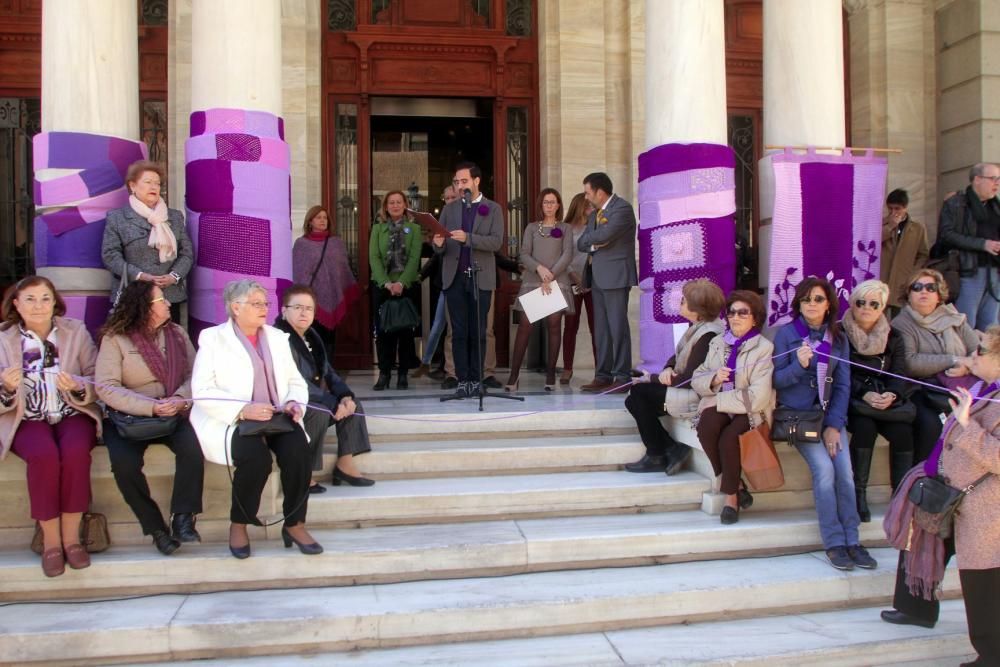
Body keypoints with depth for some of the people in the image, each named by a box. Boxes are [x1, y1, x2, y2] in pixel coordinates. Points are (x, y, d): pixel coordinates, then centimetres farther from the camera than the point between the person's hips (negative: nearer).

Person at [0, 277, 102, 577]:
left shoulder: (76, 331, 5)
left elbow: (98, 383, 2)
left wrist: (77, 386, -19)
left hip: (73, 414, 1)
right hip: (27, 419, 0)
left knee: (75, 450, -31)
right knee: (44, 454, -32)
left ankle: (71, 536, -17)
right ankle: (50, 540, -17)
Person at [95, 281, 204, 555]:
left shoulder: (177, 333, 11)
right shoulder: (115, 339, -3)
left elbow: (193, 375, 6)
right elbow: (106, 387, -12)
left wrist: (180, 399, -16)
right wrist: (151, 407, -22)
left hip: (174, 415, 2)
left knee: (193, 447, -30)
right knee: (124, 462, -30)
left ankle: (183, 519, -18)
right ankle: (155, 527, -12)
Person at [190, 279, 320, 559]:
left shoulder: (277, 337, 17)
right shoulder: (213, 338, 1)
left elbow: (296, 381, 16)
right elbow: (202, 391, -9)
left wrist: (295, 403, -7)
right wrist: (242, 410, -22)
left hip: (275, 418, 4)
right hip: (231, 421, -4)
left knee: (298, 449, -26)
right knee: (257, 456, -32)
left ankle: (294, 524, -10)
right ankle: (238, 525, -7)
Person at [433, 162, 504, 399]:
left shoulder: (493, 209, 5)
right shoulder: (449, 209, 13)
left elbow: (496, 242, -8)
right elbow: (439, 248, 10)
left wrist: (468, 238, -20)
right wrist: (438, 243, -13)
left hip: (481, 278, -2)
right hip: (455, 279, 2)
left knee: (478, 333, 2)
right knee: (459, 332, 1)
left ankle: (476, 380, 8)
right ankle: (462, 380, 3)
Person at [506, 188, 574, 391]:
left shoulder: (564, 228, 13)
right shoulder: (531, 228, 15)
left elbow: (568, 254, 0)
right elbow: (524, 255, 5)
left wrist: (551, 275, -12)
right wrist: (539, 268, -14)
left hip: (557, 282, 0)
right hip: (532, 282, 0)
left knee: (554, 325, -2)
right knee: (525, 326, -6)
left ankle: (550, 373, 3)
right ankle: (514, 373, -3)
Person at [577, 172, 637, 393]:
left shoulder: (622, 208, -9)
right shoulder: (596, 211, 19)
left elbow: (604, 235, -23)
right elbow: (581, 242, 15)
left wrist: (590, 238, -3)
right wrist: (593, 244, -5)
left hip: (616, 276, -8)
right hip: (598, 277, 8)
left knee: (617, 326, -7)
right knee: (601, 328, 8)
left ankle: (622, 377, -3)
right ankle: (603, 376, 13)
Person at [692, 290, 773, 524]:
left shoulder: (764, 348, -7)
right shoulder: (717, 343, 12)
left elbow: (757, 397, -16)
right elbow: (697, 380, 11)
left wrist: (719, 399, -13)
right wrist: (713, 379, -12)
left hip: (748, 411, -4)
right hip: (718, 406, 4)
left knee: (728, 438, -32)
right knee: (706, 428, -28)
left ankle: (730, 495, -7)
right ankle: (736, 485, -8)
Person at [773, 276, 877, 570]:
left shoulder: (838, 339, 8)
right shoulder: (787, 333, -3)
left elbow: (843, 385, 6)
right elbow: (777, 380, -5)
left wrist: (834, 425, -4)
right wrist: (799, 365, -24)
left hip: (830, 413, 3)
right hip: (797, 414, -3)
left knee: (845, 472, -15)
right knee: (824, 468, -21)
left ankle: (851, 540, -5)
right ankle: (834, 543, -13)